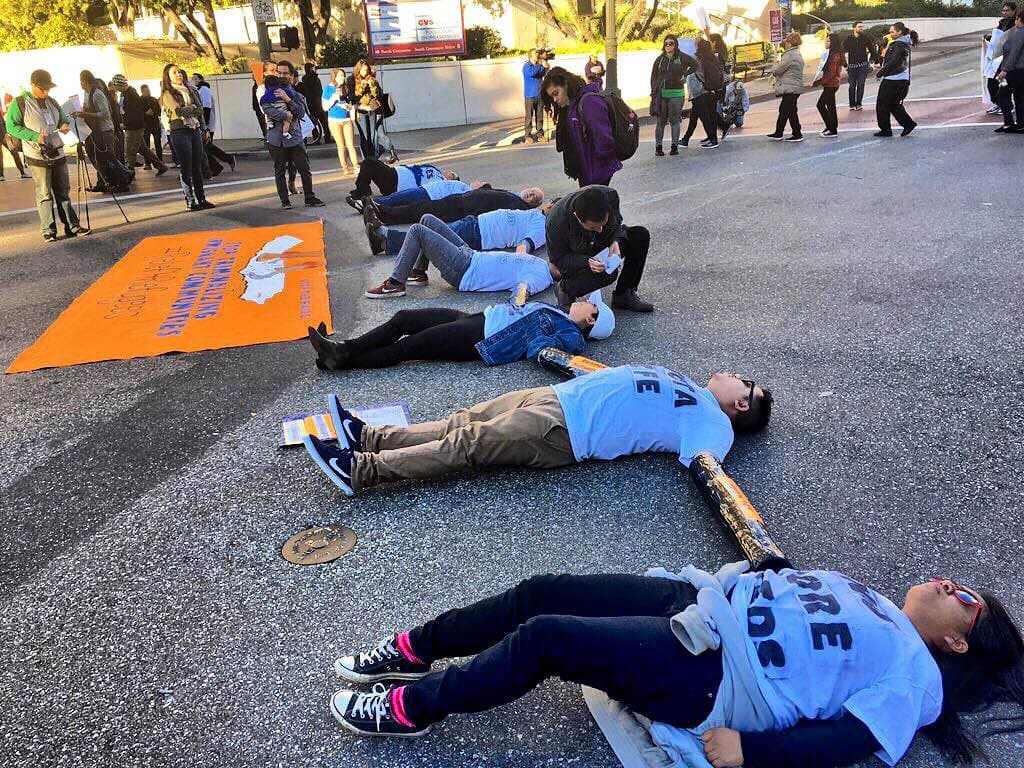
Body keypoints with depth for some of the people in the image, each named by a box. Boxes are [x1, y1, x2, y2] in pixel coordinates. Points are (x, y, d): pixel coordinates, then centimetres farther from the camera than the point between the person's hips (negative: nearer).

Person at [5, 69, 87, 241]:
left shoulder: (52, 102, 12)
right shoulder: (20, 103, -5)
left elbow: (63, 119, 24)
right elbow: (11, 126, -7)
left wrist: (65, 126, -1)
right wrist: (35, 136, -20)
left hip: (58, 153, 5)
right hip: (37, 156, -5)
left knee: (63, 192, 9)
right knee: (44, 194, -2)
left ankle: (72, 226, 15)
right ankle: (48, 230, 4)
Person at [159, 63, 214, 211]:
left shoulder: (189, 90, 18)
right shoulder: (168, 93, -1)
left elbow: (200, 109, 16)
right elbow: (178, 111, -14)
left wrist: (203, 128, 7)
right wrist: (193, 108, 1)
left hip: (195, 129, 6)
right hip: (179, 131, -6)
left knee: (197, 167, 7)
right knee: (186, 168, -4)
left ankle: (201, 199, 12)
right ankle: (190, 202, -1)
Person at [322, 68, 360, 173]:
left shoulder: (345, 88, 8)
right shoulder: (328, 89, -1)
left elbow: (350, 105, 18)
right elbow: (325, 107, -4)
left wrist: (348, 106, -4)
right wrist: (334, 98, -14)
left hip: (347, 120, 2)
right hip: (334, 121, -2)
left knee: (351, 145, -2)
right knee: (341, 146, 2)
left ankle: (356, 166, -3)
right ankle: (345, 167, 8)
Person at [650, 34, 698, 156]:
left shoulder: (682, 57, 4)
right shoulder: (660, 59, 9)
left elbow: (696, 65, 13)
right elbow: (654, 76, 9)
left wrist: (685, 74, 5)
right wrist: (654, 92, -1)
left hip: (677, 93, -1)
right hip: (661, 93, 1)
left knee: (675, 120, 1)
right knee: (661, 121, 2)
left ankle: (674, 146, 5)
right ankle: (658, 146, 5)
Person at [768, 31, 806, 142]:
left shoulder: (789, 55, -18)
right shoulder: (797, 54, 16)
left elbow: (777, 70, -15)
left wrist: (776, 63, 5)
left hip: (790, 88, -10)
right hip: (795, 87, 10)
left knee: (790, 111, -3)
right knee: (783, 110, 15)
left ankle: (797, 134, 1)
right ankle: (778, 133, 20)